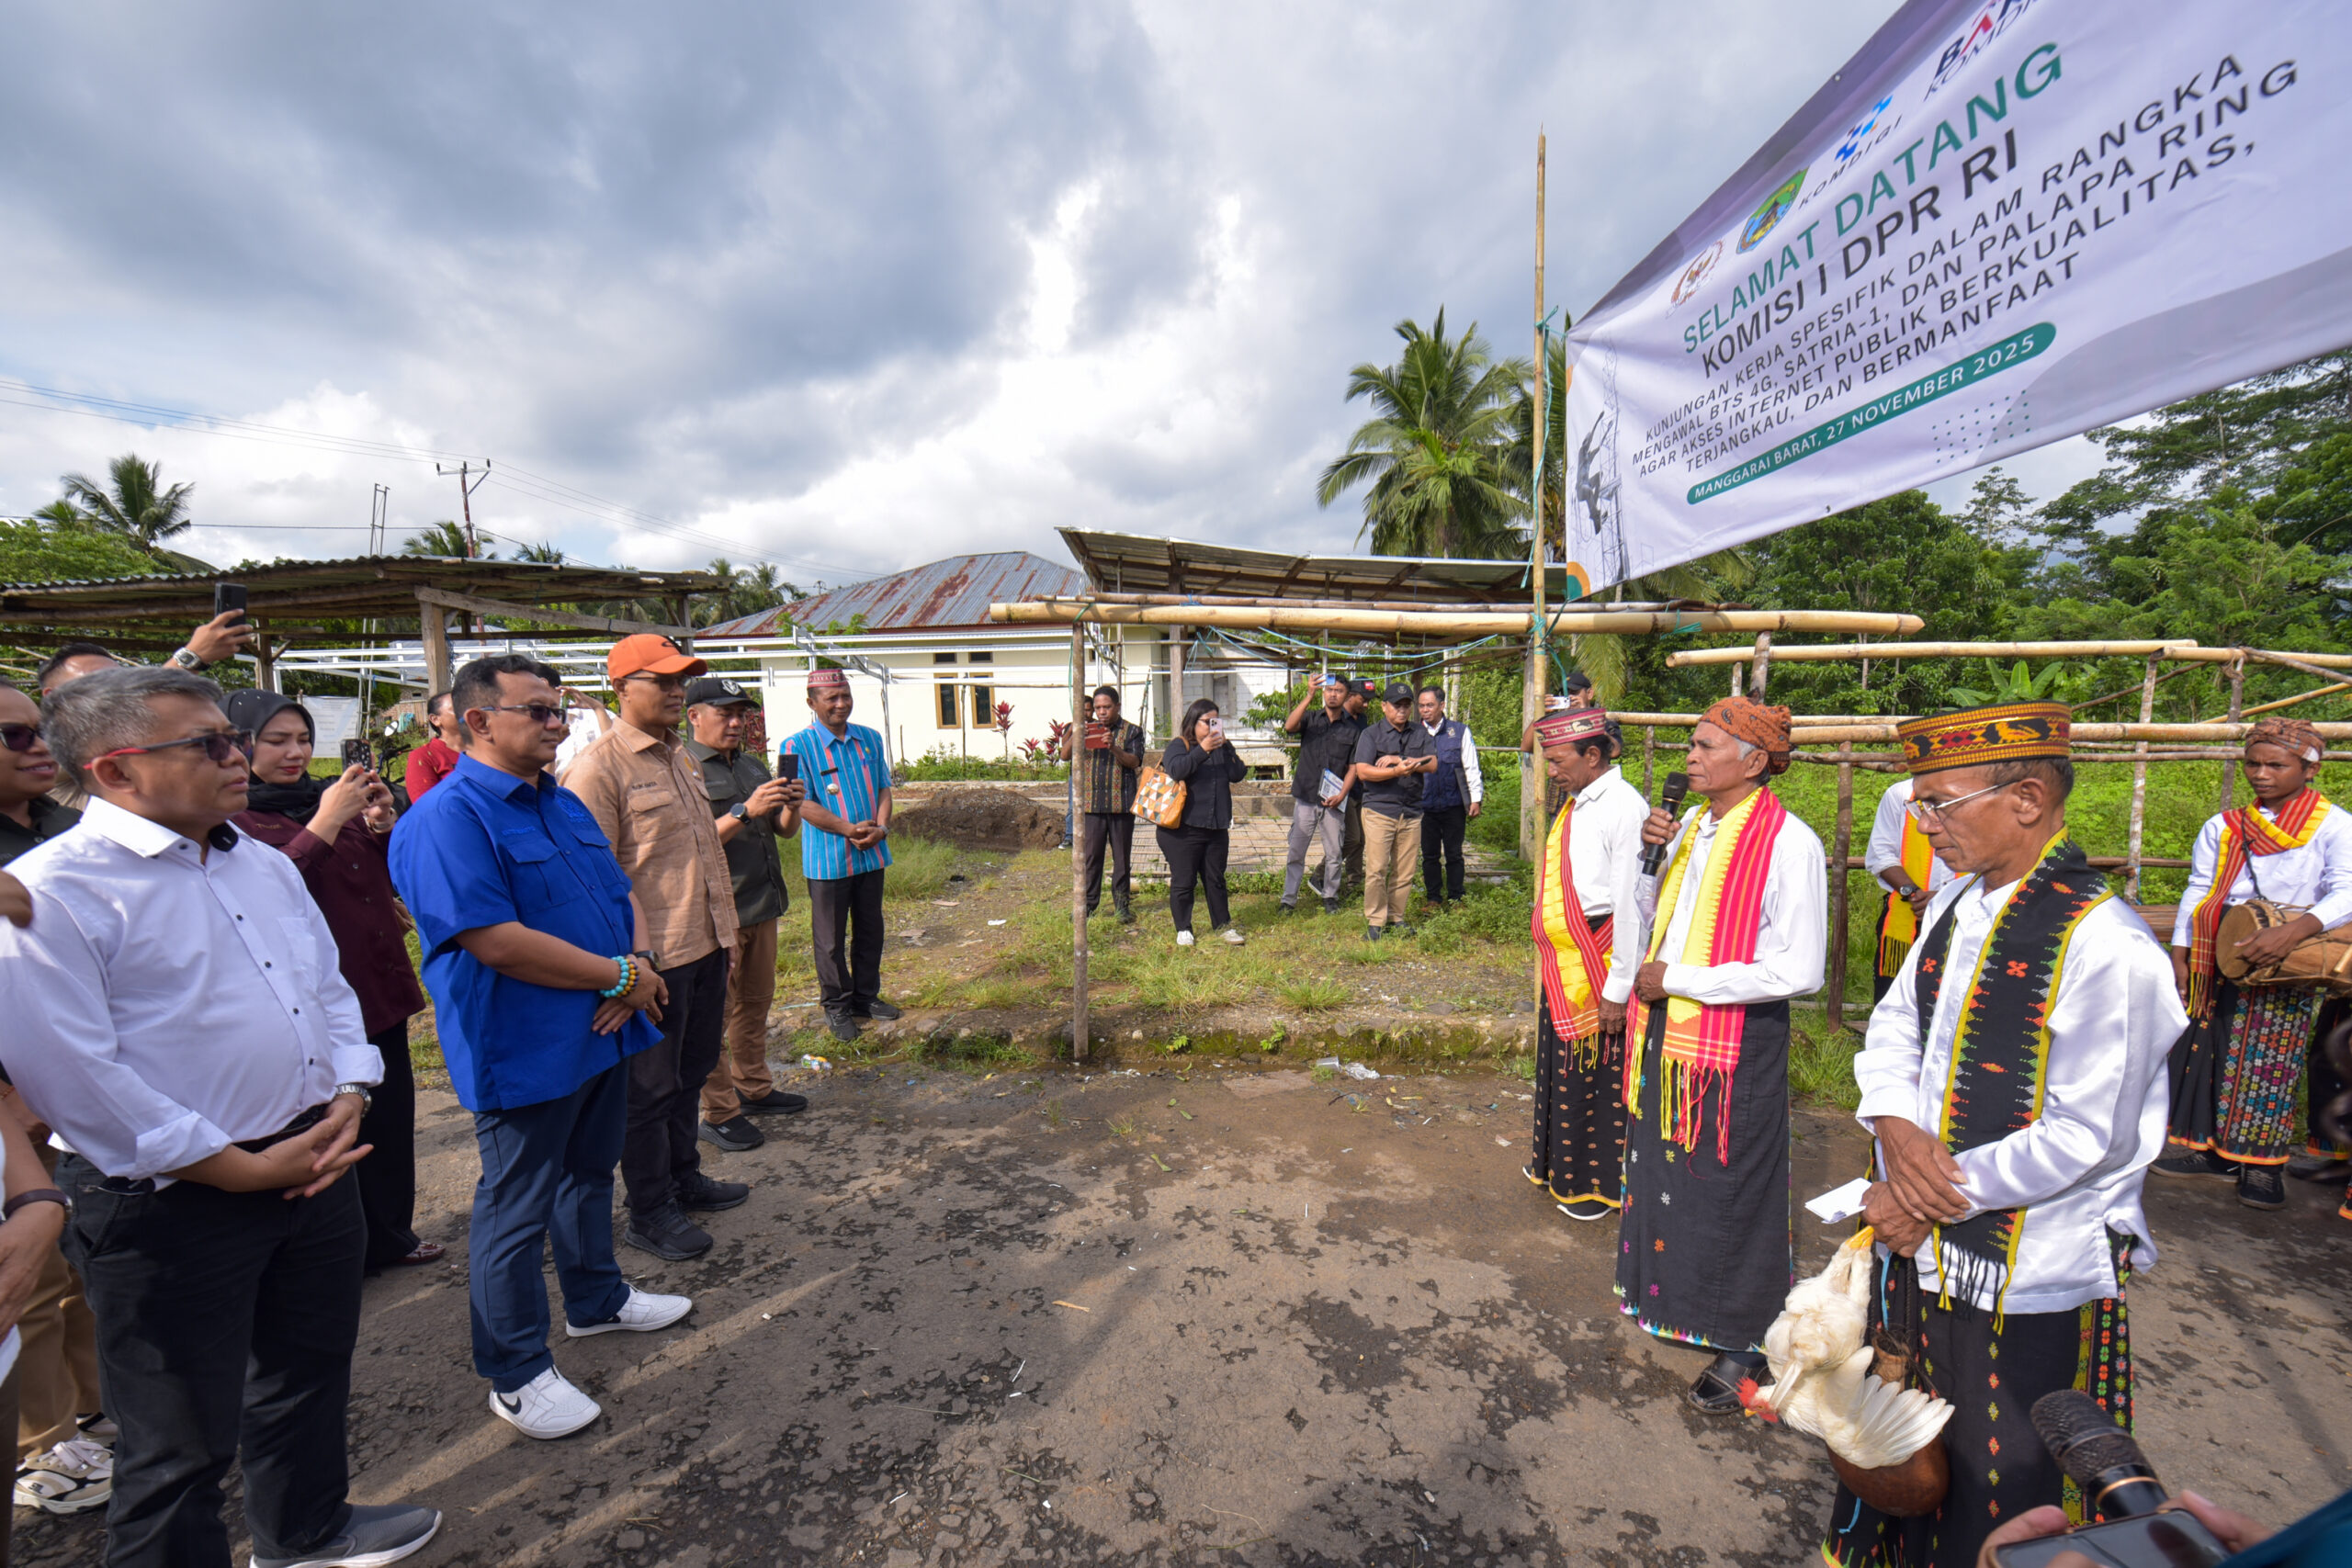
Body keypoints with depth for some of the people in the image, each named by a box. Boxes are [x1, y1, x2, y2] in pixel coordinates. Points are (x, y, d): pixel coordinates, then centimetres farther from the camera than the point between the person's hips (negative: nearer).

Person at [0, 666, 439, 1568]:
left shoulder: (266, 868, 8)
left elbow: (331, 992, 13)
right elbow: (74, 1078, -19)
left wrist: (345, 1105, -1)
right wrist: (241, 1169, -17)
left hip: (316, 1168, 8)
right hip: (172, 1205, -7)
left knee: (310, 1369, 25)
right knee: (184, 1440, 11)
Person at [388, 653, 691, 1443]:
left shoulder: (564, 804, 10)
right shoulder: (446, 820, -18)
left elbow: (622, 895, 12)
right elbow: (496, 942, -26)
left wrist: (636, 963, -8)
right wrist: (620, 977, -20)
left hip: (600, 1035, 8)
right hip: (525, 1054, -8)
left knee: (590, 1175, 24)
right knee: (516, 1209, 8)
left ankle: (596, 1297, 44)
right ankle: (517, 1373, 25)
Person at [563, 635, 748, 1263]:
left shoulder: (680, 756, 12)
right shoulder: (598, 767, -15)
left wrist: (723, 922, 21)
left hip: (705, 945, 8)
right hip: (654, 956, -8)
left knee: (692, 1071, 21)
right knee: (650, 1088, 7)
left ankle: (684, 1176, 39)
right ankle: (649, 1214, 24)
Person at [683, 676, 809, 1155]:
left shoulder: (753, 766, 14)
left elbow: (784, 831, 15)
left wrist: (792, 806, -5)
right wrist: (745, 811, -27)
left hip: (761, 905, 8)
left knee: (755, 1002, 17)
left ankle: (754, 1088, 30)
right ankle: (718, 1114, 10)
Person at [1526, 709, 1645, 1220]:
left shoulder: (1624, 808, -18)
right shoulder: (1577, 804, 9)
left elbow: (1630, 904, -20)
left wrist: (1617, 989, -18)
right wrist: (1550, 962, 15)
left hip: (1597, 967, -8)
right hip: (1562, 964, 8)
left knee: (1598, 1075, 6)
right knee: (1561, 1067, 20)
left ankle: (1600, 1183, 25)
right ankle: (1560, 1163, 39)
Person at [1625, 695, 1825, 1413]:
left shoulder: (1789, 843, -19)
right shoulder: (1692, 824, 5)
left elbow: (1800, 971, -23)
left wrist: (1677, 980, -19)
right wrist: (1651, 853, -3)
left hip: (1738, 1037, -7)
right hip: (1669, 1029, 7)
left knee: (1730, 1187, 8)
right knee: (1666, 1166, 20)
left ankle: (1744, 1345, 28)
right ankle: (1671, 1294, 41)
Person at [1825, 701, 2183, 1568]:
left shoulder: (2103, 943, -22)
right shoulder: (1955, 906, 1)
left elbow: (2086, 1137, -22)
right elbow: (1894, 1026, 6)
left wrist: (1930, 1196, -16)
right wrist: (1896, 1128, -12)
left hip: (2028, 1283, -6)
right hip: (1922, 1255, 6)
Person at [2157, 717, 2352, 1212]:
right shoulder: (2223, 827, 9)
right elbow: (2197, 892, 9)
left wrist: (2292, 931, -30)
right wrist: (2179, 958, 3)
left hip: (2284, 967, -3)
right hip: (2214, 960, 3)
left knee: (2269, 1059, 0)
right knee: (2208, 1047, 5)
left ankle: (2261, 1163, 10)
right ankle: (2208, 1146, 15)